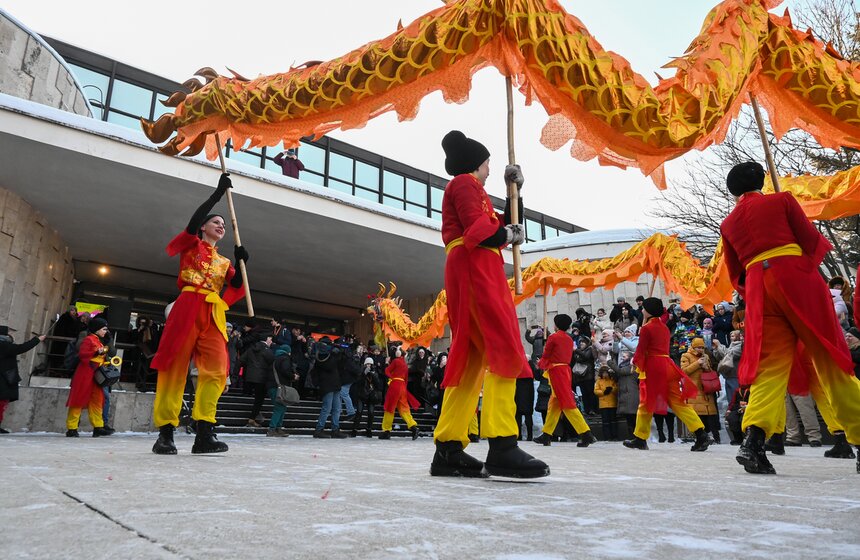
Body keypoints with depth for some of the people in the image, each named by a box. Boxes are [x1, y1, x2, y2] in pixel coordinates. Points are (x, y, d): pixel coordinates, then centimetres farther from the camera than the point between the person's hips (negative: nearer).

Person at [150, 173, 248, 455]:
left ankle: (204, 433, -12)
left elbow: (235, 286, 14)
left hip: (214, 314, 5)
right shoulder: (191, 244, 14)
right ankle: (165, 432, -1)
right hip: (188, 307, -4)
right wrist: (218, 192, -7)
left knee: (217, 369, -10)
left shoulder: (224, 261, 25)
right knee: (175, 367, -6)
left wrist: (240, 262, 0)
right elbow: (193, 220, -6)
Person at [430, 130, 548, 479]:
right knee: (504, 351, -17)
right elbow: (479, 230, -15)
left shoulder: (466, 189, 31)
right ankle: (502, 448, -24)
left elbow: (502, 226, 23)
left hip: (471, 272, 10)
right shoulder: (464, 182, 1)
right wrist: (508, 235, 1)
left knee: (470, 358, 2)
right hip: (475, 269, -10)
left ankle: (448, 449, 0)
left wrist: (514, 191, 18)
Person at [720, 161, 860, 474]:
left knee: (769, 364, -1)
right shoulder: (781, 200, 10)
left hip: (757, 287, 2)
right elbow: (811, 239, 5)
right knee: (830, 359, 5)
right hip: (795, 275, -2)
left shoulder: (728, 225, 17)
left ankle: (754, 437, -20)